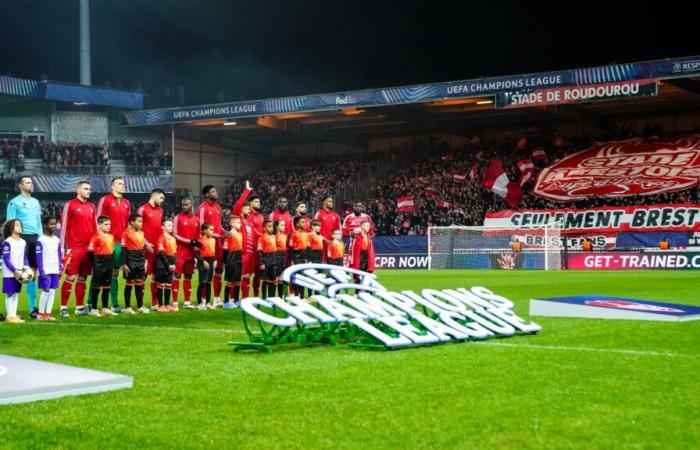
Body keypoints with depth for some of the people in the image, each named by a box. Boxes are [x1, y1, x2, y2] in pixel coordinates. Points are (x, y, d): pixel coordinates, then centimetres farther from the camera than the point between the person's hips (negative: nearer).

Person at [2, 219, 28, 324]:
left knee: (16, 294, 10)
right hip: (10, 274, -7)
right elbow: (6, 259, -14)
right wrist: (14, 270, -21)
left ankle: (14, 315, 16)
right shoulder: (7, 242, -10)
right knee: (10, 294, -3)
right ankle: (9, 316, 1)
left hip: (19, 273, 7)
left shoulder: (23, 242, 12)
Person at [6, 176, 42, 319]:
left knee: (33, 272, 9)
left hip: (35, 238, 7)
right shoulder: (15, 202, -3)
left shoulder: (35, 202, 17)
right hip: (22, 238, -7)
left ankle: (33, 308, 14)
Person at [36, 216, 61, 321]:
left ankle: (48, 313, 10)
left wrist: (60, 269, 10)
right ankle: (41, 313, 3)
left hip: (55, 270, 6)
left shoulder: (57, 240, 12)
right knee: (46, 290, -7)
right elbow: (39, 257, -9)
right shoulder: (40, 240, -6)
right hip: (45, 270, -6)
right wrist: (42, 272, -14)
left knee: (52, 291, 5)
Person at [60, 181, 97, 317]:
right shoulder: (70, 205, -2)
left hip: (89, 248, 6)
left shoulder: (92, 207, 14)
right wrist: (64, 248, -7)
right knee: (70, 277, -6)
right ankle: (63, 307, -1)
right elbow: (64, 226, -3)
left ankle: (79, 307, 14)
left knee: (83, 278, 9)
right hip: (74, 248, -5)